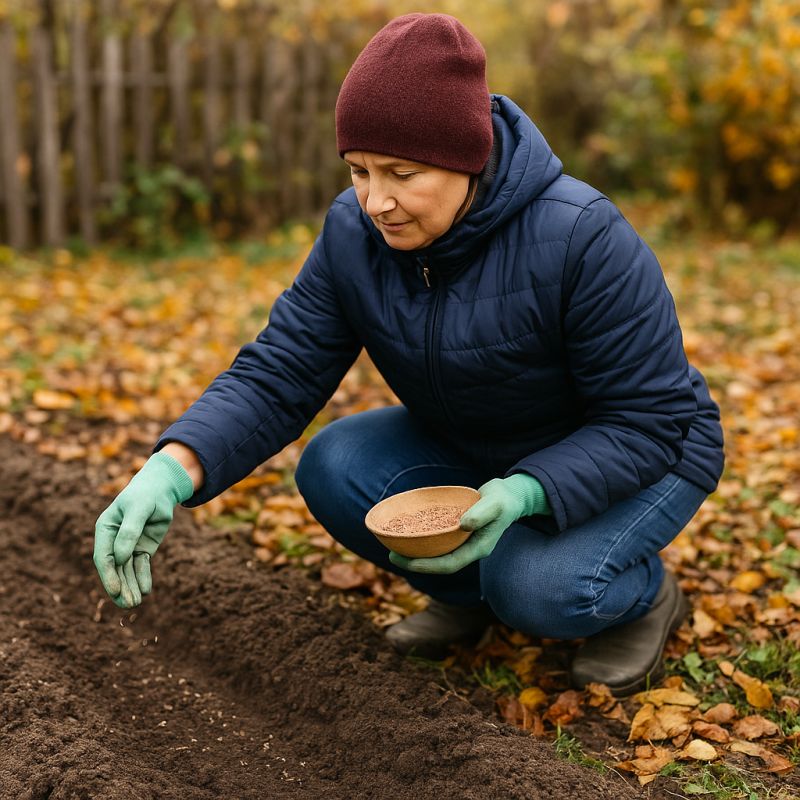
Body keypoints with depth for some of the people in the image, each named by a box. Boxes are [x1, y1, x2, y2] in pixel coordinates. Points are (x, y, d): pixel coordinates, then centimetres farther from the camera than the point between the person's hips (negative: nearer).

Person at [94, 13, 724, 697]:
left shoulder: (582, 238, -31)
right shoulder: (353, 234, -15)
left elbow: (649, 419, -25)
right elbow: (278, 374, -19)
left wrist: (527, 492, -41)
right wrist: (174, 468, -37)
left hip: (642, 456, -5)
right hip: (470, 452, 5)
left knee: (539, 587, -31)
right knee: (334, 469, -17)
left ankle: (647, 597, 5)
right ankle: (471, 593, 8)